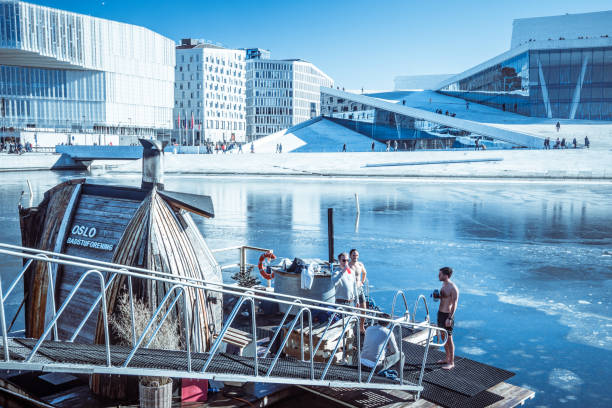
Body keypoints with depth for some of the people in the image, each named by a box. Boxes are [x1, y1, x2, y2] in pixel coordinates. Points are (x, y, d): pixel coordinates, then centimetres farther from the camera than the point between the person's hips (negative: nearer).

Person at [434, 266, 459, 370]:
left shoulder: (453, 288, -20)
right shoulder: (444, 285, 8)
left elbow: (454, 304, -20)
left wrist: (449, 318, -23)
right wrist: (438, 296, 5)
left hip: (447, 315, -9)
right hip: (440, 313, 9)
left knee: (449, 338, -1)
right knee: (443, 336, 17)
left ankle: (451, 362, 9)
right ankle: (448, 358, 30)